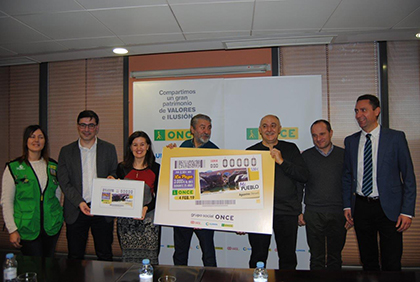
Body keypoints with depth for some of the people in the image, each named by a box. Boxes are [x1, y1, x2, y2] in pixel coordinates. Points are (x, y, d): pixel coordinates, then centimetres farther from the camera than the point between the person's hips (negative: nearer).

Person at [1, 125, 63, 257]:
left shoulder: (53, 166, 7)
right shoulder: (13, 167, -4)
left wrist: (58, 215, 8)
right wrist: (12, 230, -7)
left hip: (52, 226, 3)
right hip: (27, 228, -3)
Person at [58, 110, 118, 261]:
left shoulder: (109, 149, 5)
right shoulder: (66, 151, 5)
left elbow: (115, 176, 8)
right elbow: (64, 182, -1)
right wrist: (79, 203, -13)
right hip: (76, 211, 0)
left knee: (105, 256, 9)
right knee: (75, 257, 10)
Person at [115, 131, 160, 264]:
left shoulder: (156, 168, 3)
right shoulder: (122, 168, 8)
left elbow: (158, 196, 1)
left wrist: (146, 208, -14)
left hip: (148, 219, -1)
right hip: (126, 221, 2)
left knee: (149, 258, -3)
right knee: (128, 258, 4)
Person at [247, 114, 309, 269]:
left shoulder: (290, 149, 8)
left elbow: (304, 176, 0)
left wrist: (281, 161, -12)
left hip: (287, 211, 0)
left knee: (288, 258, 9)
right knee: (258, 257, 7)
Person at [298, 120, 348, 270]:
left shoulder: (344, 155, 5)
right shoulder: (306, 156, 3)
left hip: (338, 214, 1)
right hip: (313, 214, -1)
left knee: (335, 256, 10)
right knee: (317, 257, 5)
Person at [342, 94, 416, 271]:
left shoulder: (396, 137, -2)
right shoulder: (351, 141, 7)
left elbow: (408, 176, -3)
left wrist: (407, 211, -8)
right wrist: (347, 205, 6)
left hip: (389, 208, -3)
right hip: (361, 207, 3)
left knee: (392, 264, 2)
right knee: (368, 261, 13)